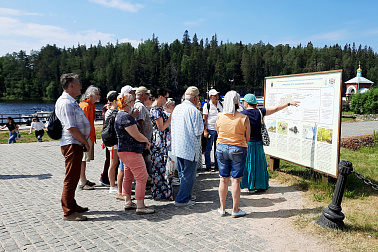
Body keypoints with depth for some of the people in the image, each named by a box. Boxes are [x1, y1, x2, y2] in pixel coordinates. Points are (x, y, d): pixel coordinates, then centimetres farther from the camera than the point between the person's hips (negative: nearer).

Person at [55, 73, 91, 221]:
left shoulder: (70, 102, 18)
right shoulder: (66, 103, -16)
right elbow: (71, 128, -21)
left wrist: (84, 142, 17)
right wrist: (85, 142, -12)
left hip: (76, 144, 11)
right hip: (72, 145, -11)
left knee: (73, 177, 18)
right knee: (71, 178, -4)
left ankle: (72, 205, 30)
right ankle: (68, 212, 4)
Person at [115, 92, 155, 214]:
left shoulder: (120, 115, 14)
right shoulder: (126, 116, -20)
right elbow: (137, 136, -21)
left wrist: (143, 140, 7)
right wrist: (147, 140, -1)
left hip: (124, 150, 11)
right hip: (131, 152, -11)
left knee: (128, 176, 17)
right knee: (142, 177, -6)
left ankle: (128, 202, 26)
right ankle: (140, 207, -2)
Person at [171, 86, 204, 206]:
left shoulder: (176, 108, 7)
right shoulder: (194, 111, -17)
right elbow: (198, 132, -16)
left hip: (177, 146, 8)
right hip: (190, 148, -8)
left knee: (182, 173, 19)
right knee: (188, 175, 2)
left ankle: (186, 195, 32)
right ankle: (181, 199, 6)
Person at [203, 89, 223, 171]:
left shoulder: (220, 104, 11)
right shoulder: (207, 105, -4)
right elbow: (204, 119, -6)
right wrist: (205, 130, -12)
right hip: (210, 129, -5)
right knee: (208, 148, 1)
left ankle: (217, 165, 22)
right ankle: (208, 166, 10)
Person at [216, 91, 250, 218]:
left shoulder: (220, 117, -3)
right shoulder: (244, 118, -10)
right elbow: (247, 138, -2)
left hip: (221, 148, 3)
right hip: (238, 150, -3)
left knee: (223, 179, 11)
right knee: (235, 180, 5)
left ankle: (222, 209, 22)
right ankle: (235, 210, 15)